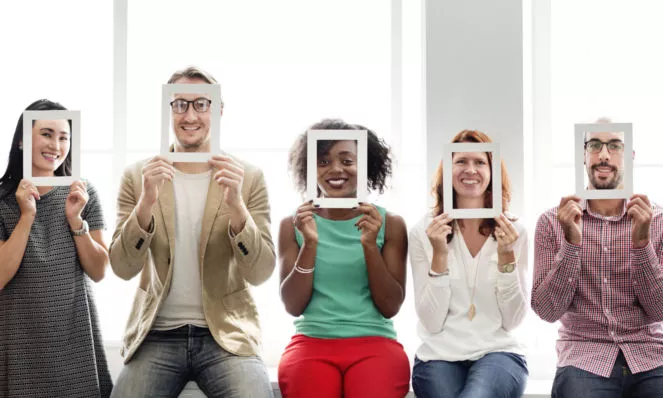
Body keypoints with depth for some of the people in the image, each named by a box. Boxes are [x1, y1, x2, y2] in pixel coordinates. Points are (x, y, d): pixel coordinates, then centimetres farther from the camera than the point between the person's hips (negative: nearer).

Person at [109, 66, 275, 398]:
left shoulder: (249, 178, 1)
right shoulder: (138, 177, 4)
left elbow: (260, 273, -5)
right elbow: (123, 268, -2)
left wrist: (235, 204, -21)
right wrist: (146, 202, -19)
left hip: (226, 335, -1)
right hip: (156, 336, 1)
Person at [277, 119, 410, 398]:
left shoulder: (390, 224, 6)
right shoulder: (293, 225, 8)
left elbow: (390, 307, 1)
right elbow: (293, 306, 2)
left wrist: (370, 245, -11)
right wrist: (310, 244, -11)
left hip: (374, 343, 0)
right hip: (311, 343, 0)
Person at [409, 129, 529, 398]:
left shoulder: (513, 232, 3)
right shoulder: (423, 232, 0)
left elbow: (512, 321, 0)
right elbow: (432, 322, -5)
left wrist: (506, 256, -12)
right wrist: (440, 255, -15)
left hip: (498, 354, 0)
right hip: (440, 356, 1)